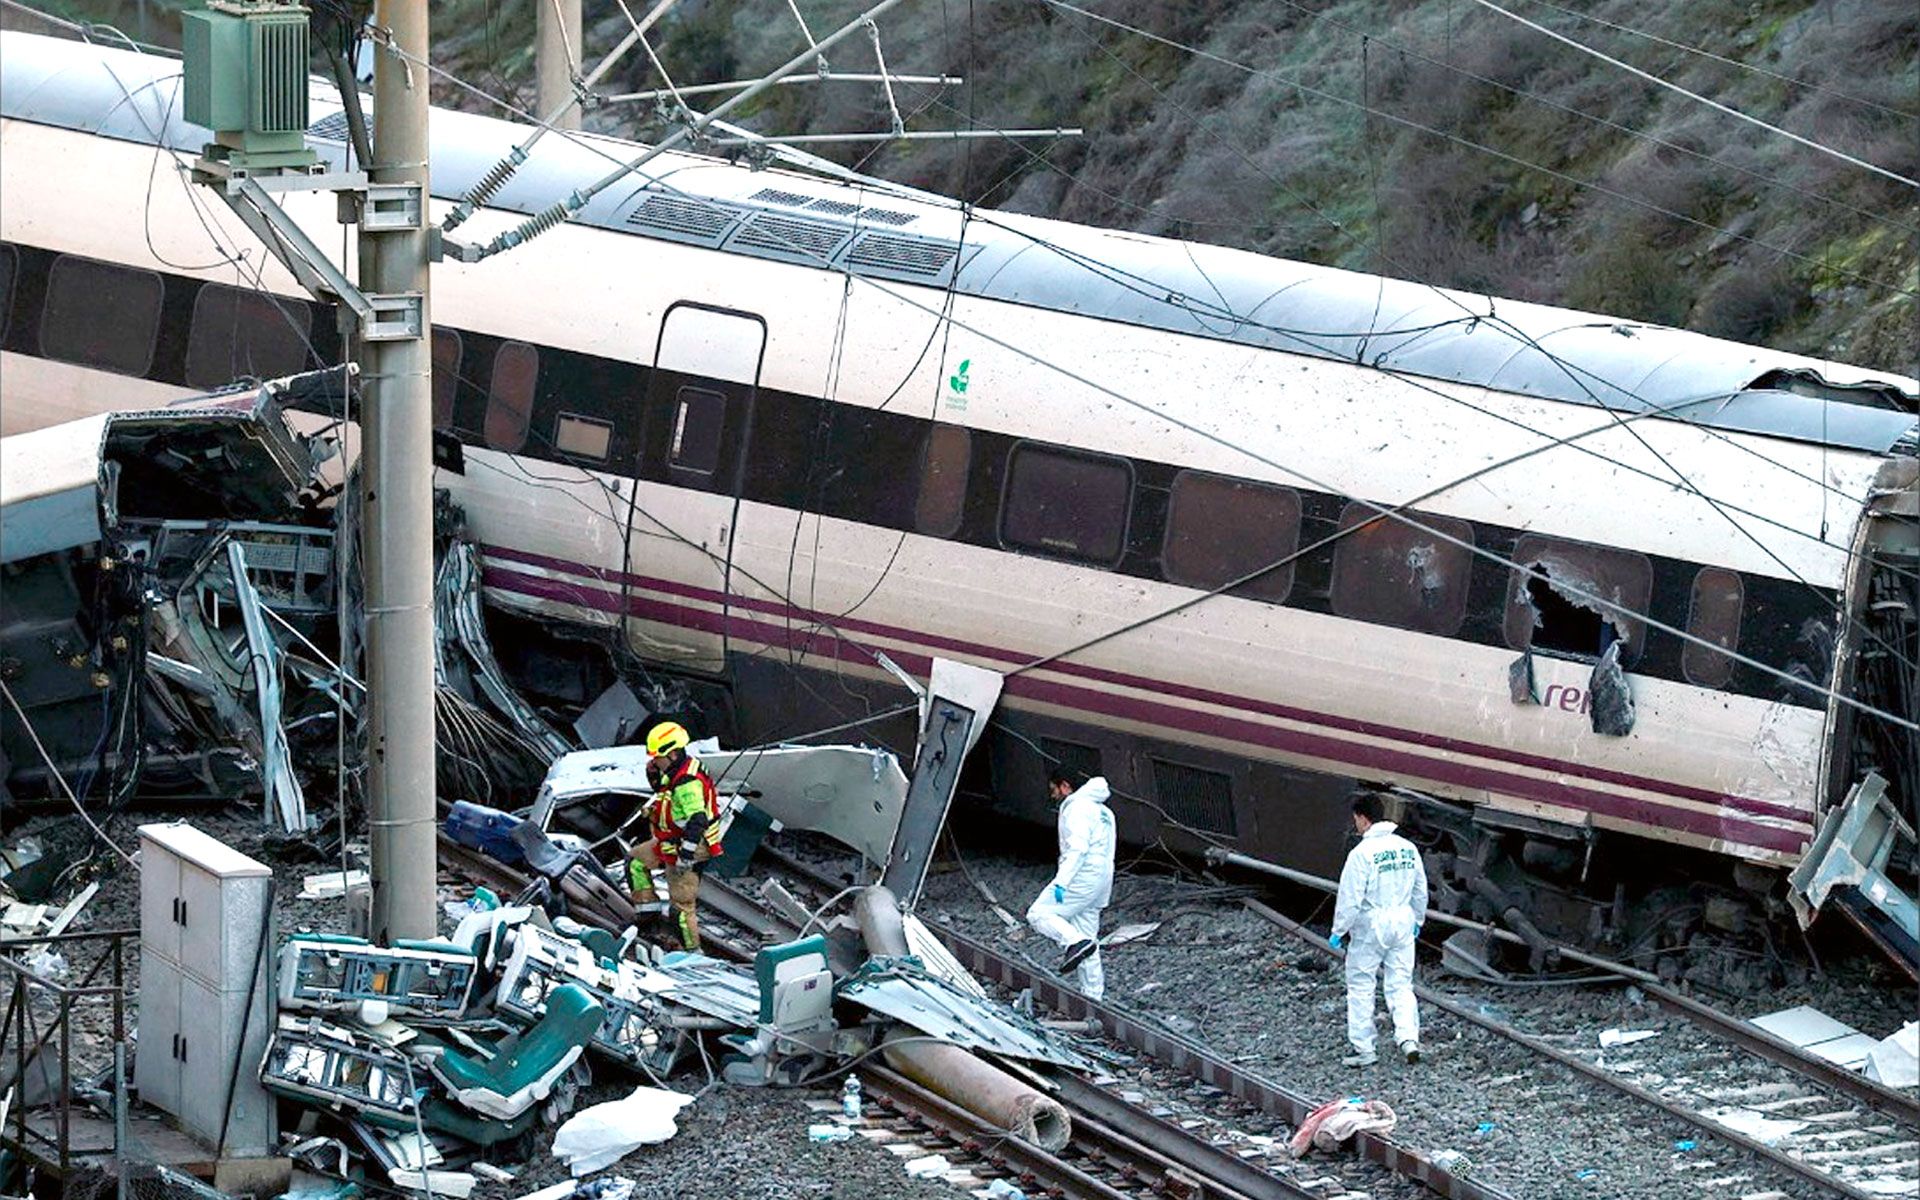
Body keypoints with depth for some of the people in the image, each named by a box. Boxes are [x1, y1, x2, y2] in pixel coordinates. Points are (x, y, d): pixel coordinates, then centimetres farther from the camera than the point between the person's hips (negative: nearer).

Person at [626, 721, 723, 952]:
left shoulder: (687, 783, -29)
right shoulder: (674, 771, 4)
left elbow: (696, 821, -33)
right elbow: (662, 791, 24)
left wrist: (686, 856, -31)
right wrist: (653, 774, 2)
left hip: (685, 846, -10)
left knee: (682, 903, -2)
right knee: (635, 861, 23)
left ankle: (692, 949, 8)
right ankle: (649, 905, 26)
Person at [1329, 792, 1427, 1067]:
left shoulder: (1362, 853, -16)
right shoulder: (1407, 848, 5)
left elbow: (1350, 898, -16)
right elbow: (1420, 891, 14)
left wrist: (1338, 931, -6)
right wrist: (1417, 920, 28)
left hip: (1371, 925, -5)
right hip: (1402, 922, 5)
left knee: (1361, 987, 6)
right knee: (1401, 985, 10)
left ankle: (1364, 1050, 9)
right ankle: (1409, 1038, -6)